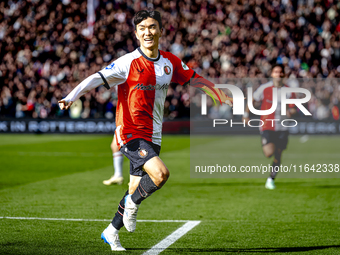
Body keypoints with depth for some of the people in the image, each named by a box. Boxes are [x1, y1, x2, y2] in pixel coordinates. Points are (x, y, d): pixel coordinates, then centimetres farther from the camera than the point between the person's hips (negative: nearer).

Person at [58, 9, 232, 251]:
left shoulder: (170, 62, 5)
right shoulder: (128, 62, -13)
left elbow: (196, 79, 21)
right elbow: (96, 79, -18)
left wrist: (222, 97, 21)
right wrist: (70, 97, -33)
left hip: (153, 136, 6)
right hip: (131, 133, -6)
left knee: (137, 189, 11)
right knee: (160, 173, -26)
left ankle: (111, 232, 30)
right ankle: (132, 204, 3)